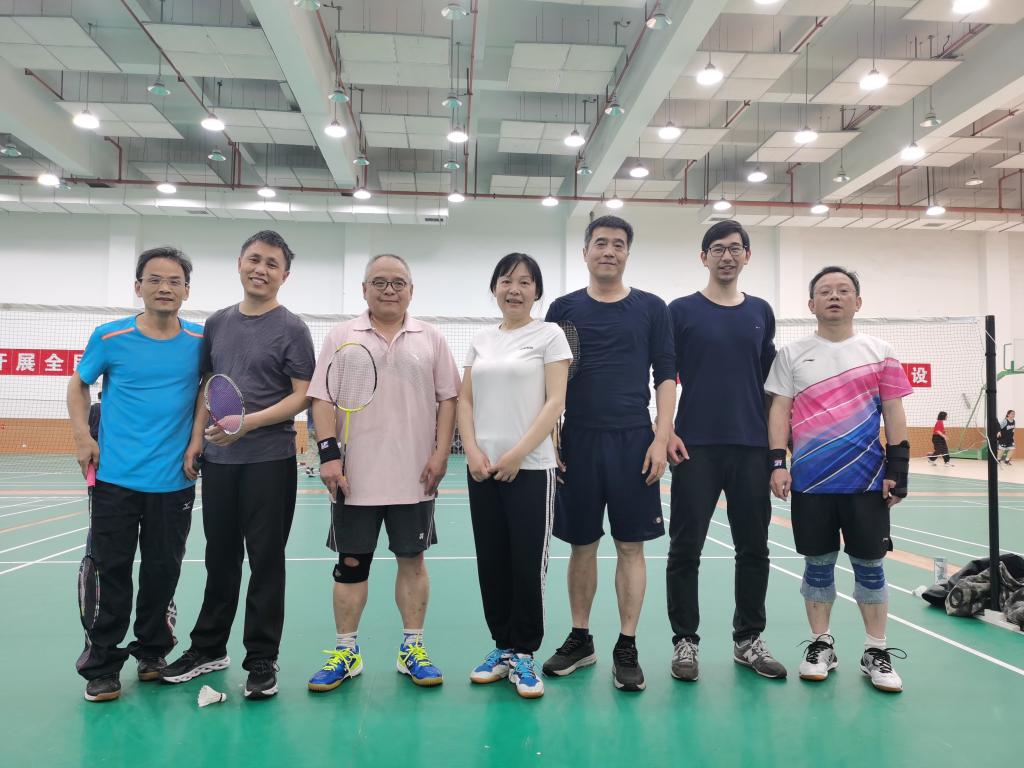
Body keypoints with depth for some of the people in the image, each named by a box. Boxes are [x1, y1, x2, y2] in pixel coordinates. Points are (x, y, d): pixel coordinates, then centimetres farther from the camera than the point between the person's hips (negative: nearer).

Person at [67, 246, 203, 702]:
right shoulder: (110, 338, -3)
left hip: (174, 481, 1)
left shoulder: (201, 340, -1)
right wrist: (82, 435, -2)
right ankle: (101, 668, 19)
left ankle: (152, 653, 29)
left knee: (163, 572, 9)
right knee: (111, 571, 4)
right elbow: (78, 384, 11)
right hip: (115, 478, -1)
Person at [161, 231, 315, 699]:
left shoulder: (291, 328, -3)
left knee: (265, 559, 2)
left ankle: (262, 659, 15)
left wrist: (248, 423, -18)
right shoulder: (217, 323, 12)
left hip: (269, 461, -5)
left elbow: (302, 396, -8)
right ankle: (209, 648, 31)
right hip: (217, 460, 5)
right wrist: (196, 437, 4)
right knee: (220, 556, 15)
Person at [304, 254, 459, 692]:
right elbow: (323, 399, 0)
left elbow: (447, 398, 5)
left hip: (414, 476, 1)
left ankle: (412, 648, 22)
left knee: (412, 559, 9)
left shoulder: (431, 339, 5)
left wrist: (441, 452, -5)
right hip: (355, 475, 0)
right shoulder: (342, 337, 4)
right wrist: (328, 453, -10)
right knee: (351, 563, 7)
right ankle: (346, 652, 22)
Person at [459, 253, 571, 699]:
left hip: (530, 468, -4)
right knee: (492, 562, 10)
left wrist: (516, 454, -15)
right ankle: (502, 646, 24)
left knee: (528, 563, 0)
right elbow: (465, 401, 11)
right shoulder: (480, 341, 13)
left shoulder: (549, 335, 0)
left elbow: (555, 402, -8)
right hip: (482, 469, 5)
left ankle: (523, 653, 15)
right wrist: (473, 451, -6)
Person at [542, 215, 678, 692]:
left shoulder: (651, 309, 5)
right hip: (578, 442, 1)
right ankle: (580, 640, 25)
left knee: (631, 546, 3)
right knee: (582, 545, 9)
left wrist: (662, 438, -6)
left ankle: (627, 648, 16)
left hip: (634, 442, -1)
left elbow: (666, 376, 3)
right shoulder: (564, 309, 7)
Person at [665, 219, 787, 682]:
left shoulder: (761, 313, 12)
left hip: (752, 447, 3)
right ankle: (685, 641, 15)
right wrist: (666, 432, -8)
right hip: (695, 447, -3)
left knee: (753, 547, 9)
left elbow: (769, 381, 15)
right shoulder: (682, 311, 2)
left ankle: (748, 640, 24)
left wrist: (776, 441, 10)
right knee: (686, 548, 1)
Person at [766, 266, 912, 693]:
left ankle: (876, 652, 19)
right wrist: (777, 463, -7)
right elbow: (779, 410, 2)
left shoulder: (880, 353, 6)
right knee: (818, 564, 7)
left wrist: (897, 469, -1)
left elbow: (894, 414, 5)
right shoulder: (792, 355, 5)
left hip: (867, 481, 0)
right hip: (810, 482, 0)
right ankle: (821, 645, 21)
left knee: (869, 564, 6)